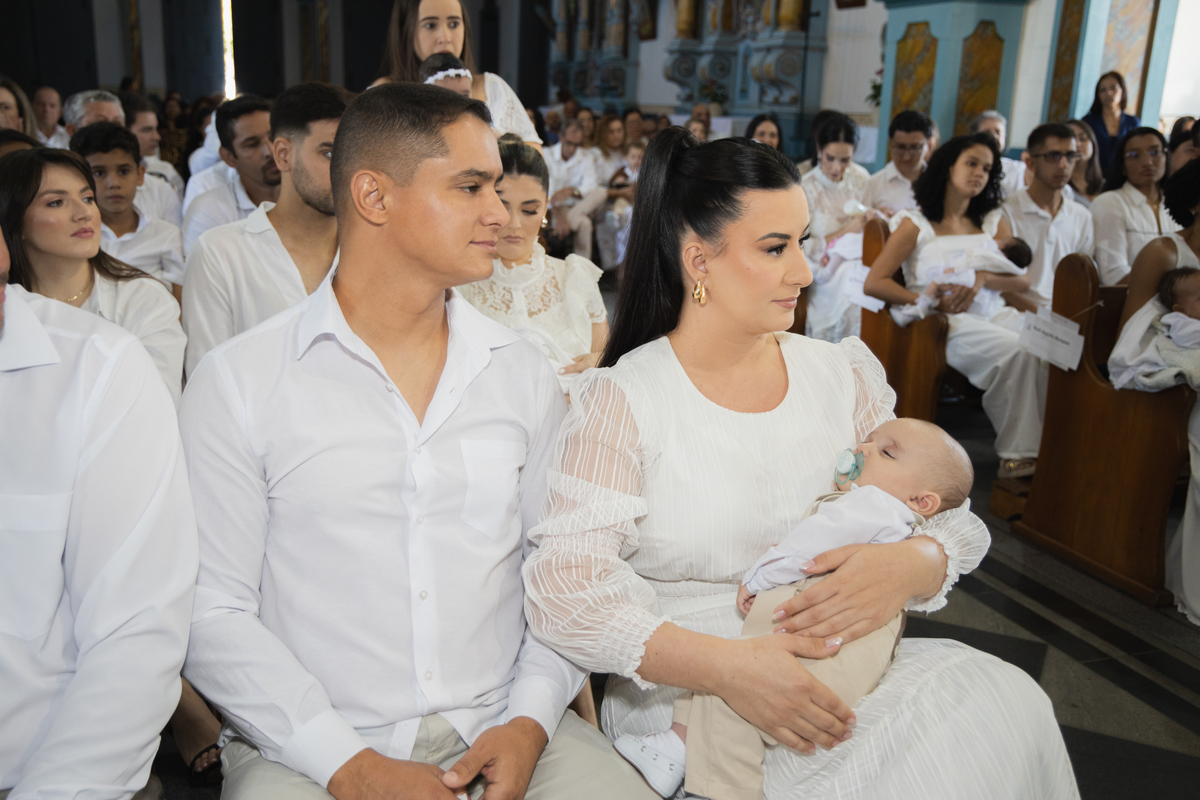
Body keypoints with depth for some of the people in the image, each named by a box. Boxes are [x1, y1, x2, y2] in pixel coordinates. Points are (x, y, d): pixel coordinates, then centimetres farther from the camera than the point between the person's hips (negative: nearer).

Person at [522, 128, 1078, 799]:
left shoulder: (845, 377, 7)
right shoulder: (622, 401, -8)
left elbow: (957, 522, 6)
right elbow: (564, 587, -17)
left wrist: (914, 564, -19)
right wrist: (725, 666, -30)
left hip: (847, 666, 5)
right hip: (686, 694, -5)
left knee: (1007, 701, -19)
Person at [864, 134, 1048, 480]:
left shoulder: (993, 221, 24)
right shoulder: (915, 224, 9)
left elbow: (1023, 281, 15)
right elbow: (873, 283, -1)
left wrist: (983, 277, -6)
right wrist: (928, 302, -12)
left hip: (994, 313, 5)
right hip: (945, 322, -4)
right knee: (1016, 350, -33)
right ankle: (1017, 452, -23)